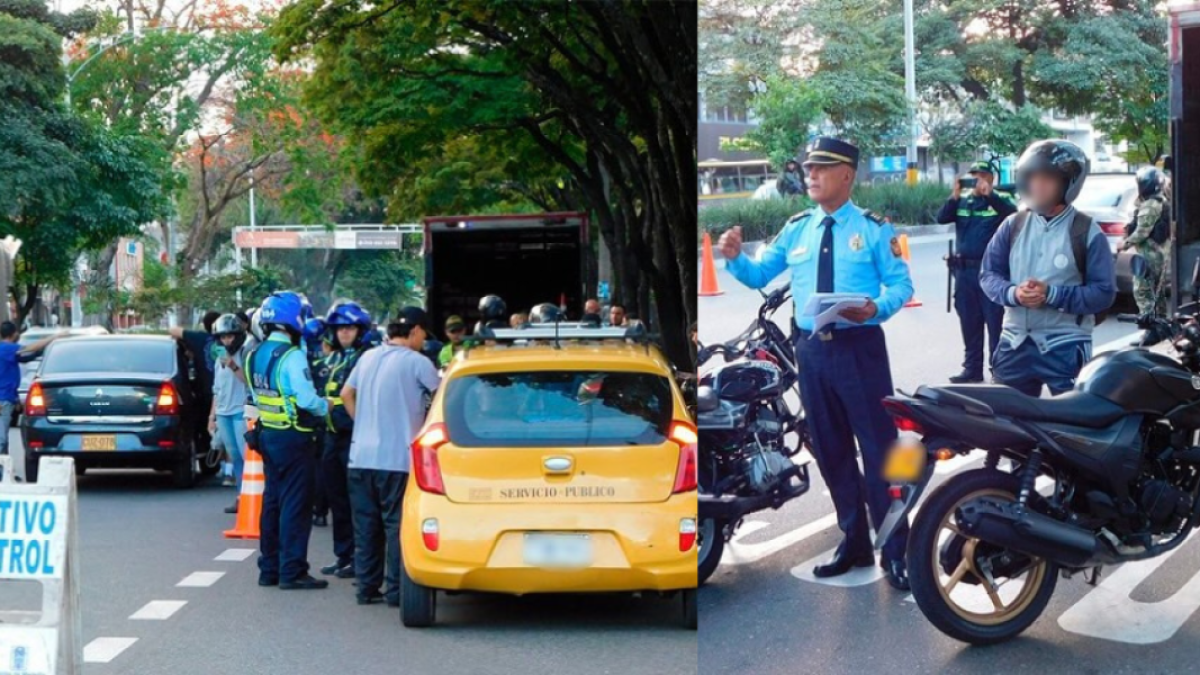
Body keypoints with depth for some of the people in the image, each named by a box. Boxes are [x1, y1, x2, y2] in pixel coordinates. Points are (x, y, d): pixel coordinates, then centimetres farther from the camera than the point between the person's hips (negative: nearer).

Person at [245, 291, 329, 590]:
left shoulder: (255, 355, 9)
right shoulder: (292, 356, -17)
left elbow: (257, 394, 13)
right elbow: (306, 399, -21)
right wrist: (327, 406, -3)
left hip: (268, 435, 8)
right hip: (294, 438, -8)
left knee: (272, 501, 14)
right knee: (295, 504, -3)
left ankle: (269, 568, 20)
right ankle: (292, 571, -2)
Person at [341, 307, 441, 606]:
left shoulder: (368, 358, 10)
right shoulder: (416, 362, -9)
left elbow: (346, 394, 18)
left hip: (361, 456, 6)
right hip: (397, 458, -6)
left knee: (366, 526, 10)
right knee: (397, 525, 0)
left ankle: (367, 587, 13)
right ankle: (395, 589, 0)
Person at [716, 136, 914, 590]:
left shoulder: (873, 228, -2)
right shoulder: (796, 230, 11)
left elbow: (901, 284, -4)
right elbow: (760, 276, 16)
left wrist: (876, 308, -24)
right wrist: (735, 258, -5)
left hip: (860, 347, -5)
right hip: (811, 350, 5)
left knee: (879, 448, -4)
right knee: (831, 451, 11)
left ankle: (895, 551, 2)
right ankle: (853, 541, 24)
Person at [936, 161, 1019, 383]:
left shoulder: (1001, 199, 2)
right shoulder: (962, 201, 13)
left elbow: (1013, 213, -19)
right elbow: (941, 218, -1)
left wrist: (989, 194, -28)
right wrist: (954, 197, -16)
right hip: (964, 271, 4)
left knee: (996, 323, -3)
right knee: (969, 324, 10)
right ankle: (972, 369, 17)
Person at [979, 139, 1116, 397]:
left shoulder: (1086, 232, -5)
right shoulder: (1014, 225, 7)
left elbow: (1104, 292, -8)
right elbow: (988, 274, 9)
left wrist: (1052, 294, -20)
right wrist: (1013, 293, -13)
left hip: (1065, 347, -4)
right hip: (1015, 343, 4)